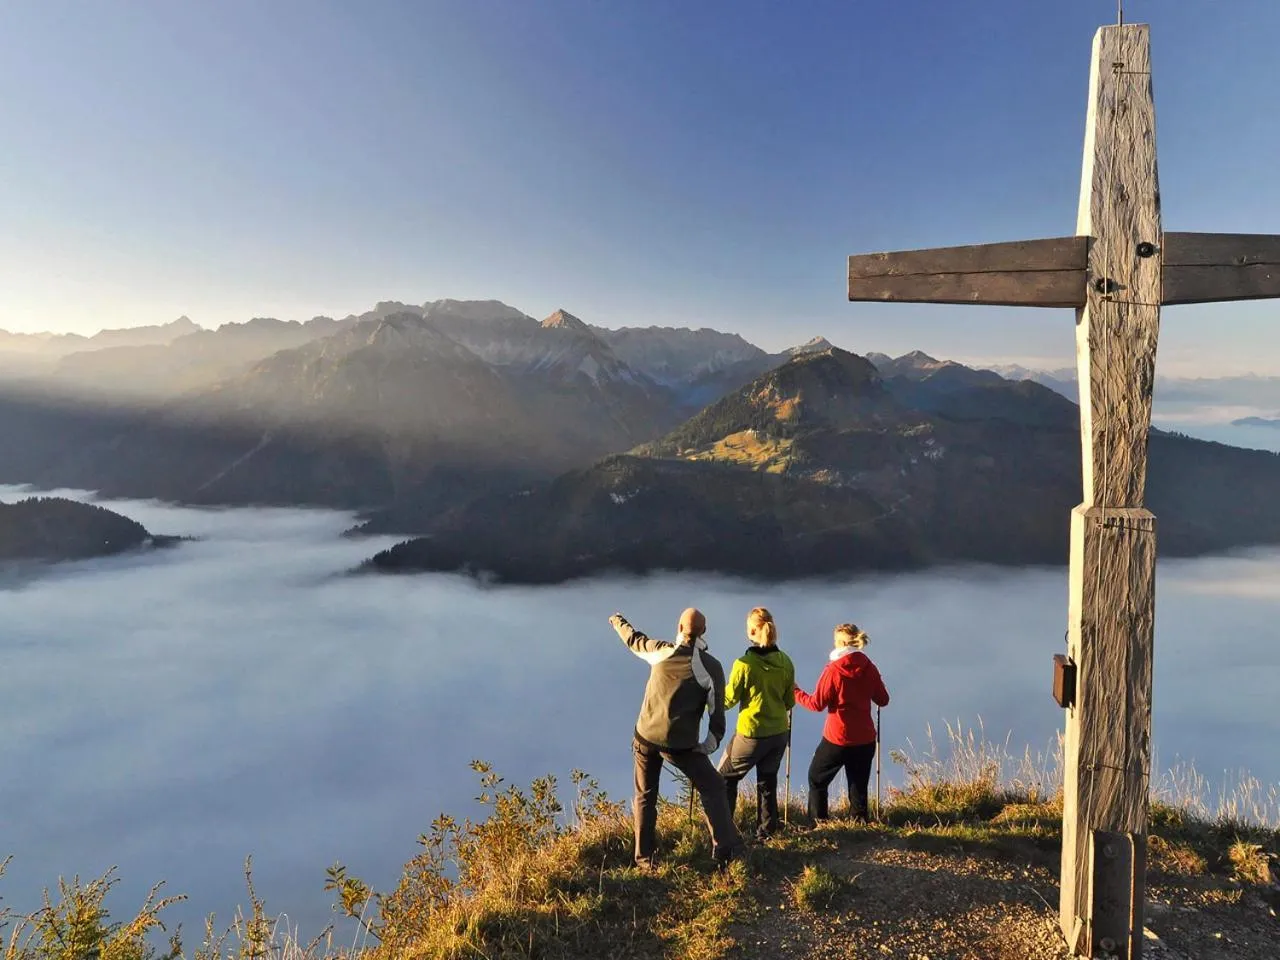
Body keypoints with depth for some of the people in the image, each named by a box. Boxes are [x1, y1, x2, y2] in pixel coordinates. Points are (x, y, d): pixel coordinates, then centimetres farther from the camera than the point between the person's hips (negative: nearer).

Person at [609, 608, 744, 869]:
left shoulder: (661, 651, -3)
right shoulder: (711, 667, -9)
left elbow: (634, 639, 16)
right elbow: (716, 709, -9)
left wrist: (618, 621, 36)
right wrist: (712, 742, 4)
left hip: (646, 736, 3)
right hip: (681, 744, -2)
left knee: (645, 796, 18)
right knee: (712, 789, 14)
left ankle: (644, 858, 22)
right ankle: (726, 850, 13)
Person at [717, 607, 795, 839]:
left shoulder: (744, 664, -20)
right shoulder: (785, 662, -5)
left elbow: (729, 700, -10)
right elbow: (790, 701, 4)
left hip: (752, 734, -5)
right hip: (780, 732, 5)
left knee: (726, 777, 14)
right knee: (768, 780, 23)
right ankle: (766, 829, 30)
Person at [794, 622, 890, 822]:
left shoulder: (833, 670, -15)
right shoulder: (869, 668, -3)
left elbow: (817, 704, -11)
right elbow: (883, 700, 6)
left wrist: (795, 693, 3)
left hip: (837, 738, -4)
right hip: (865, 738, 4)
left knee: (817, 779, 14)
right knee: (859, 785, 16)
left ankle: (818, 822, 12)